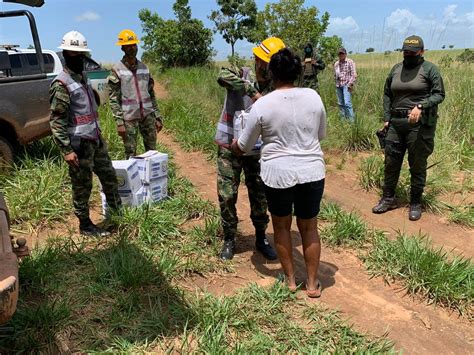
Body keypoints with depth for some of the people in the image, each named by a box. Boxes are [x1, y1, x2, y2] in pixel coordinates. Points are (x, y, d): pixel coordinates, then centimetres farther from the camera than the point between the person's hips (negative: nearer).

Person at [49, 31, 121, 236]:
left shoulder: (82, 78, 12)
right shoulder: (61, 84, -14)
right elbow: (56, 121, -18)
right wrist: (66, 149, -23)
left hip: (96, 140, 9)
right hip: (79, 145, -9)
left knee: (109, 176, 18)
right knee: (82, 186, 3)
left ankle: (118, 211, 35)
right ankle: (85, 225, 18)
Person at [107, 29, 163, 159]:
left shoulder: (144, 68, 11)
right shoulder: (117, 70, -3)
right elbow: (113, 99, -6)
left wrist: (157, 117, 9)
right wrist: (119, 122, -14)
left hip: (148, 115, 4)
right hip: (129, 118, -4)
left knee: (152, 152, 7)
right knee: (131, 154, 1)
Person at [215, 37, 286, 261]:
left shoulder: (274, 89, -1)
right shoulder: (241, 75, -7)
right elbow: (223, 76, -31)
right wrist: (252, 91, -36)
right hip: (229, 147, -2)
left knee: (259, 196, 8)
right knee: (227, 195, 2)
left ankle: (261, 239, 28)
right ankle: (229, 240, 22)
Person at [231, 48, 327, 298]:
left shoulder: (262, 105, -9)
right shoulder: (313, 97, -2)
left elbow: (244, 146, 2)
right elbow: (321, 134, 11)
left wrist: (231, 146, 23)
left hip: (278, 174, -2)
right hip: (312, 172, 2)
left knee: (281, 226, 19)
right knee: (309, 228, 16)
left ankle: (290, 280, 31)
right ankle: (312, 284, 28)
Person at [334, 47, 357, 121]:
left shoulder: (350, 62, 0)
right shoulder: (336, 64, 15)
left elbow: (354, 74, -4)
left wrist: (351, 83, -13)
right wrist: (336, 83, 12)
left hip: (346, 85, -5)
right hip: (338, 85, 6)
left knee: (347, 103, -16)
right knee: (341, 104, 6)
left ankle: (351, 120, -12)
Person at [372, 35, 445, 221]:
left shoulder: (430, 69, -2)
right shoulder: (396, 69, 11)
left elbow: (439, 94, -6)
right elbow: (387, 94, 16)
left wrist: (420, 106, -22)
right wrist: (387, 118, 8)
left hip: (420, 124, -4)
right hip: (396, 123, 5)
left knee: (418, 165, 4)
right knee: (391, 162, 9)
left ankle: (415, 203, 18)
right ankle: (388, 198, 24)